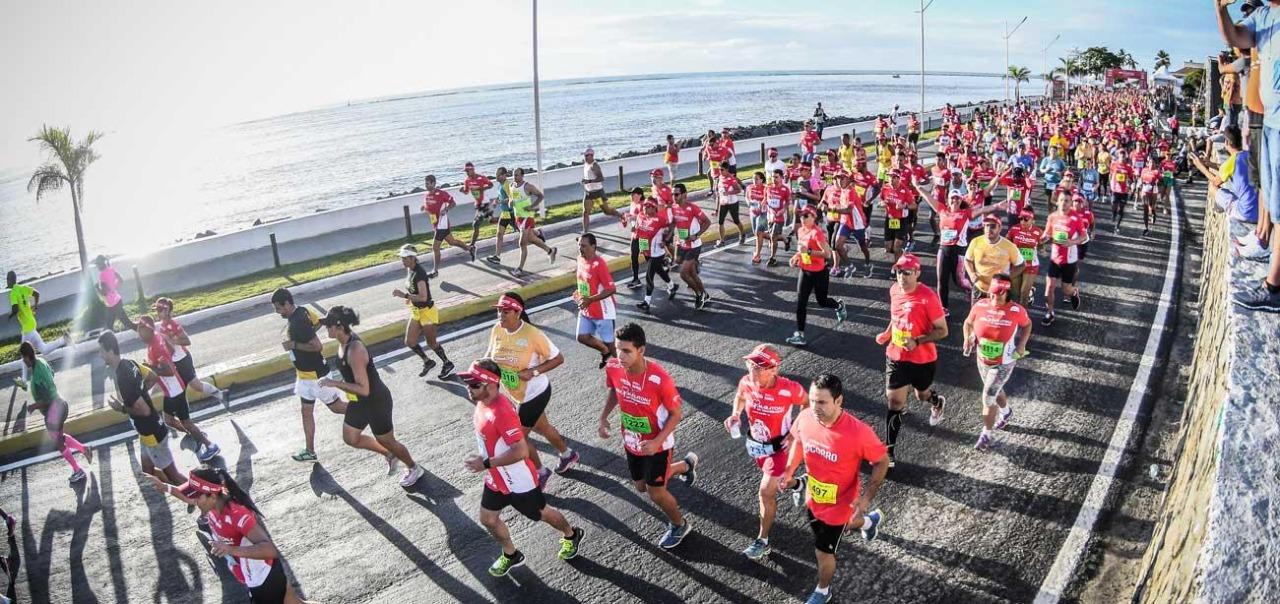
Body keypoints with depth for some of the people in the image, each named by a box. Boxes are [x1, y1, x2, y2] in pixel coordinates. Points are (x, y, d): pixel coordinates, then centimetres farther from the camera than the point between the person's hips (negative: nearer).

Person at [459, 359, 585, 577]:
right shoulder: (483, 402, -6)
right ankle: (511, 555, 41)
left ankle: (571, 535, 44)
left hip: (518, 481, -8)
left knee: (540, 513, 16)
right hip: (495, 479, 8)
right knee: (488, 519, 17)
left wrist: (485, 463, -32)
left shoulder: (502, 412, -35)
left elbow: (520, 451, -37)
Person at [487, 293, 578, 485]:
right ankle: (568, 455, 51)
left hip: (534, 394, -7)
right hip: (514, 394, 7)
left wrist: (533, 372, -28)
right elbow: (491, 352, 8)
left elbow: (558, 358, -18)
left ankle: (540, 473, 29)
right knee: (542, 427, 25)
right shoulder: (496, 330, -10)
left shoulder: (532, 334, -27)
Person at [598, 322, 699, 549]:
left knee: (655, 492, 5)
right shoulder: (612, 368, -20)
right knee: (641, 486, 23)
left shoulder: (660, 379, -35)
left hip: (657, 443, -6)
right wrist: (603, 417, -8)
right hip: (631, 440, 6)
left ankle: (680, 525, 37)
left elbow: (676, 414, -20)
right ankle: (685, 465, 48)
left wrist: (657, 442, -29)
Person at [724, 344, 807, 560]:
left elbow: (806, 405, -9)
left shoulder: (789, 389, -31)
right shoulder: (746, 382, -20)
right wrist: (735, 415, -14)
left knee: (766, 492, -8)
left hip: (779, 446, -5)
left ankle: (763, 541, 12)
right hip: (755, 443, 5)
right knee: (773, 480, 29)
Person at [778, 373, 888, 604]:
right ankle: (870, 520, 62)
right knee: (826, 529, 32)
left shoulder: (858, 432, -36)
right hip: (813, 498, 5)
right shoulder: (805, 417, -22)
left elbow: (882, 461, -18)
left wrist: (866, 497, -22)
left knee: (823, 552, 13)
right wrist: (789, 471, -6)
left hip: (838, 505, -5)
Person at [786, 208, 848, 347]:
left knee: (822, 301, 13)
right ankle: (799, 334, 1)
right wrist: (796, 256, 2)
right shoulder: (800, 231, 2)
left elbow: (827, 254, -28)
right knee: (800, 302, -2)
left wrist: (808, 251, -34)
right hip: (805, 272, 6)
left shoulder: (817, 233, -22)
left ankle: (839, 306, 48)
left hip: (819, 273, -6)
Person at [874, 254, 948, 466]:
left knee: (922, 395, 22)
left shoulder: (928, 297, -23)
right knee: (894, 401, 0)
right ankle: (889, 451, 5)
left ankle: (937, 402, 60)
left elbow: (942, 331, -18)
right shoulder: (894, 290, -3)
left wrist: (917, 341, -29)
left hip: (923, 359, -4)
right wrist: (887, 333, 4)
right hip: (896, 356, 4)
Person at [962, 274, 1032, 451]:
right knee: (995, 391, 26)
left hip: (1003, 363, -4)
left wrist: (1022, 344, -11)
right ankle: (1006, 412, 58)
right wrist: (968, 338, -15)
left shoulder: (1016, 310, -20)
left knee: (988, 397, -5)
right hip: (983, 360, 4)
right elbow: (968, 323, 3)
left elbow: (1027, 325, 2)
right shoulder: (980, 306, -14)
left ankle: (988, 435, 14)